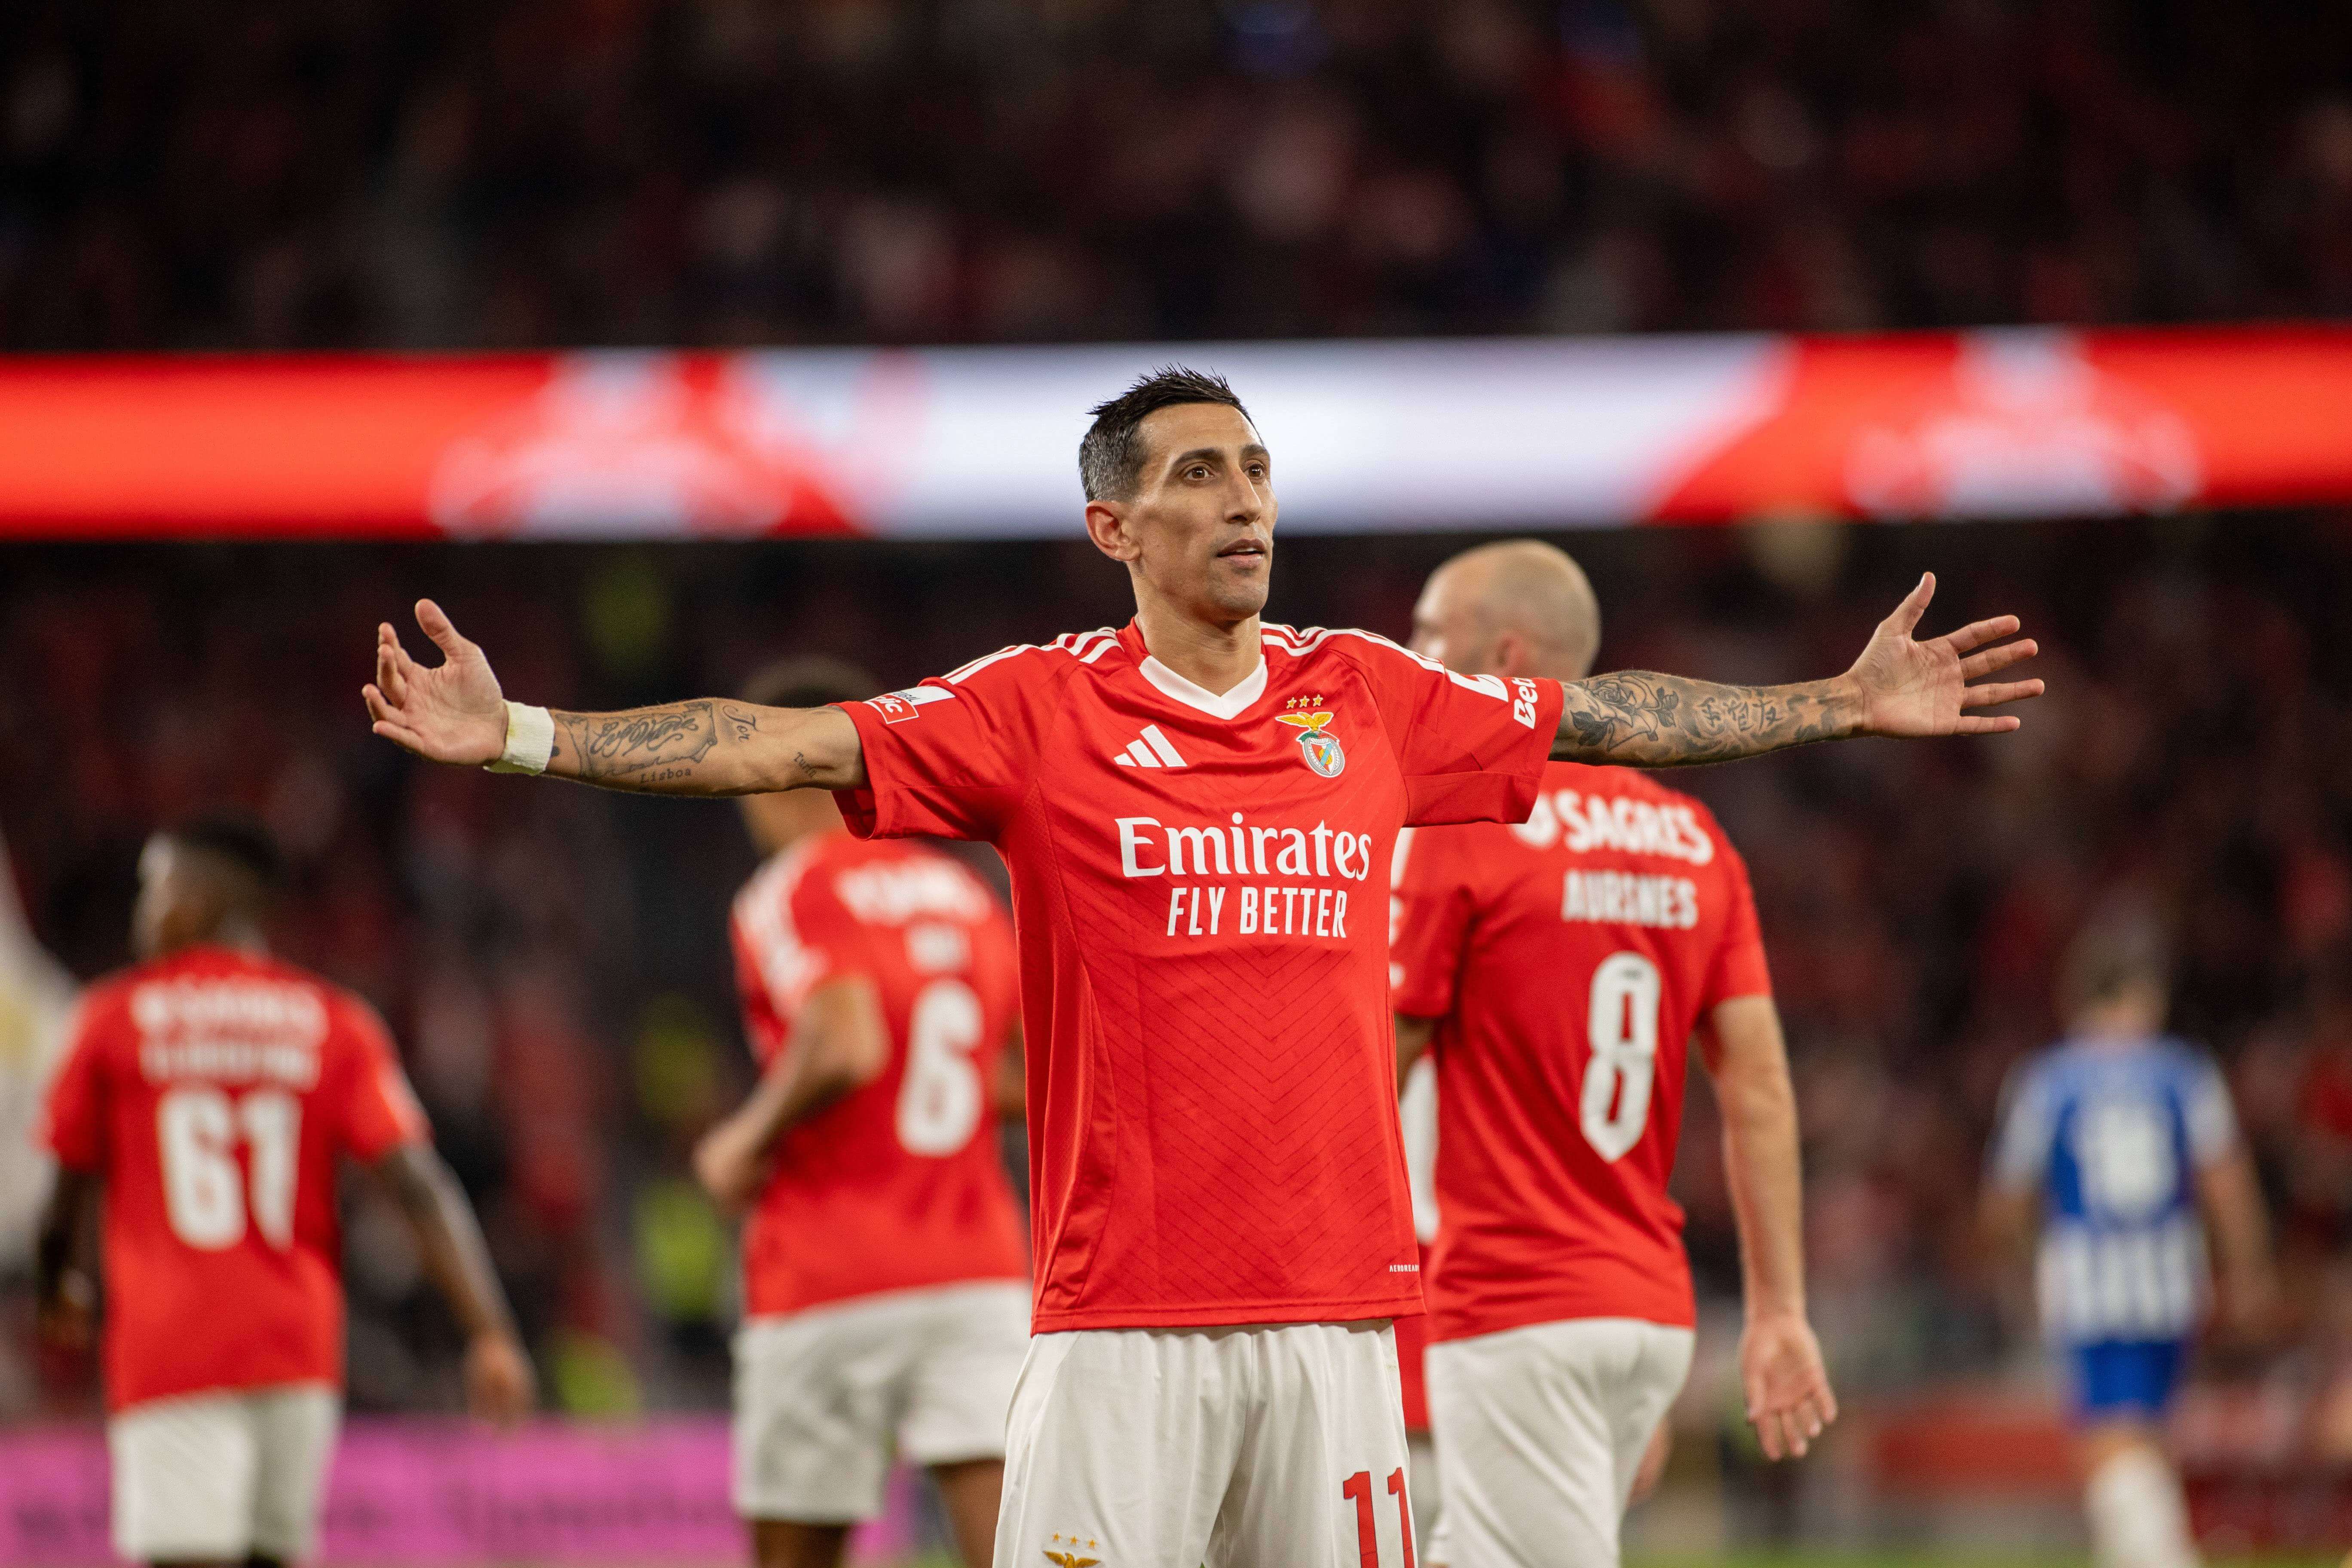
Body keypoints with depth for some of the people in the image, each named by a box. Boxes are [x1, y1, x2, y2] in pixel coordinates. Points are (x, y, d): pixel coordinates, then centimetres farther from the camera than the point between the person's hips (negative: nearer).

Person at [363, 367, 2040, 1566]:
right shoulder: (1041, 709, 0)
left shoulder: (1369, 696, 11)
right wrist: (520, 733, -15)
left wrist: (1846, 705, 27)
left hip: (1335, 1310, 3)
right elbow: (785, 744, -6)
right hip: (1124, 1323, -3)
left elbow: (1611, 718, 22)